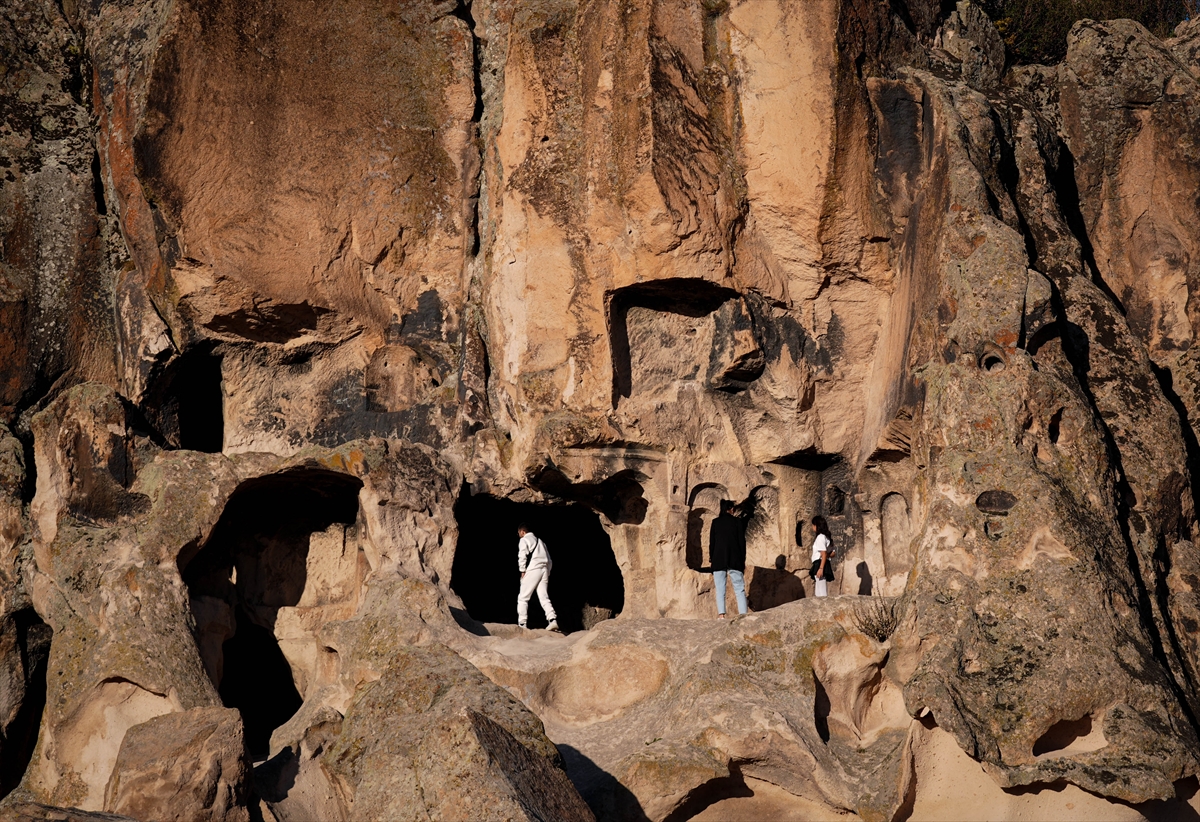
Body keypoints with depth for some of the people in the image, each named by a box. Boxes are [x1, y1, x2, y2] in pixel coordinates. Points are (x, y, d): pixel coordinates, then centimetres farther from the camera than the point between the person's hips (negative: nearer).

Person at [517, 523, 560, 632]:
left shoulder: (524, 540, 4)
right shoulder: (540, 541, 26)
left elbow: (522, 556, -10)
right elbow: (549, 559, 22)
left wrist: (522, 571, -3)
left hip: (533, 570, -6)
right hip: (544, 569, 6)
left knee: (523, 598, 2)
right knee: (544, 597, 2)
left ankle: (522, 624, -2)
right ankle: (553, 620, -18)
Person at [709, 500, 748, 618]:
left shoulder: (715, 522, 7)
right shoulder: (738, 521, 4)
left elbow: (712, 543, 6)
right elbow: (742, 542, 2)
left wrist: (712, 563, 11)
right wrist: (743, 562, 8)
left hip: (718, 560, 1)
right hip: (735, 561, -1)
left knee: (720, 590, 0)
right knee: (740, 590, 1)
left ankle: (721, 615, -13)